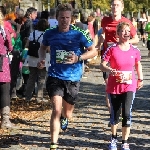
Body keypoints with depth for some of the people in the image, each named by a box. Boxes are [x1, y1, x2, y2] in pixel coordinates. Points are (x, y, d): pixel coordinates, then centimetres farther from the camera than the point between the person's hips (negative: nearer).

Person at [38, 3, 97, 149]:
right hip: (55, 76, 0)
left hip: (73, 78, 0)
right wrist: (41, 59, -1)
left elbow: (93, 51, -2)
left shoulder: (79, 34, -9)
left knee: (67, 114, 15)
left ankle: (64, 118, 55)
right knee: (56, 110, -18)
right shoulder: (50, 34, -2)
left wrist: (78, 58, -18)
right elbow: (43, 47, 20)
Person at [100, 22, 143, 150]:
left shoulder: (134, 50, -2)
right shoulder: (112, 49, -10)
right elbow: (102, 65, -12)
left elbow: (138, 65, 16)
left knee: (127, 113, -12)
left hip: (129, 86, 0)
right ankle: (114, 138, 37)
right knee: (115, 114, 12)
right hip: (114, 86, 0)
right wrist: (110, 70, -31)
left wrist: (140, 79, 19)